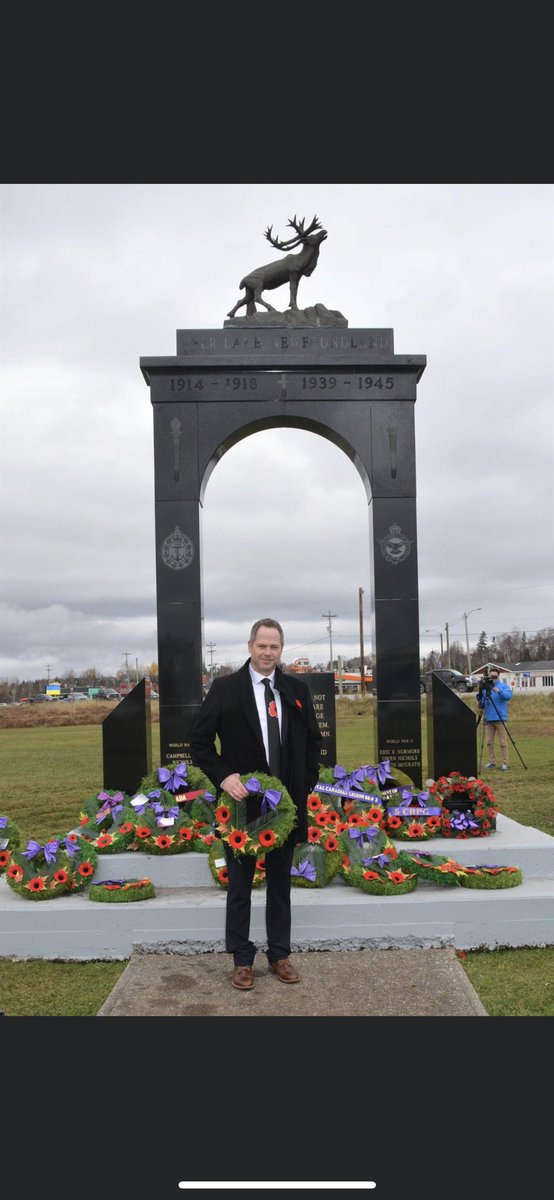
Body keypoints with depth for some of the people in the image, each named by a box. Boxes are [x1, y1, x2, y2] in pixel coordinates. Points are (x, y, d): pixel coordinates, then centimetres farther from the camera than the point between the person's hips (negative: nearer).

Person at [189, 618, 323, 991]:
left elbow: (314, 739, 11)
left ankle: (280, 956, 29)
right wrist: (223, 776, -16)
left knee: (281, 885, 15)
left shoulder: (297, 689, 3)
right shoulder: (225, 688, -6)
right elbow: (200, 739, -5)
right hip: (242, 802, -3)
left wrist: (307, 782, 1)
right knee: (240, 886, 10)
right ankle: (242, 960, 23)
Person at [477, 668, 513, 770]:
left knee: (503, 742, -4)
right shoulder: (484, 687, 12)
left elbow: (509, 696, -17)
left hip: (500, 718, -4)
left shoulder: (504, 686, 3)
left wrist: (499, 691, -32)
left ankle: (504, 763, -1)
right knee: (489, 742, 6)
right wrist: (480, 703, -9)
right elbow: (482, 704, 13)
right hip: (488, 719, 4)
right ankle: (492, 762, 15)